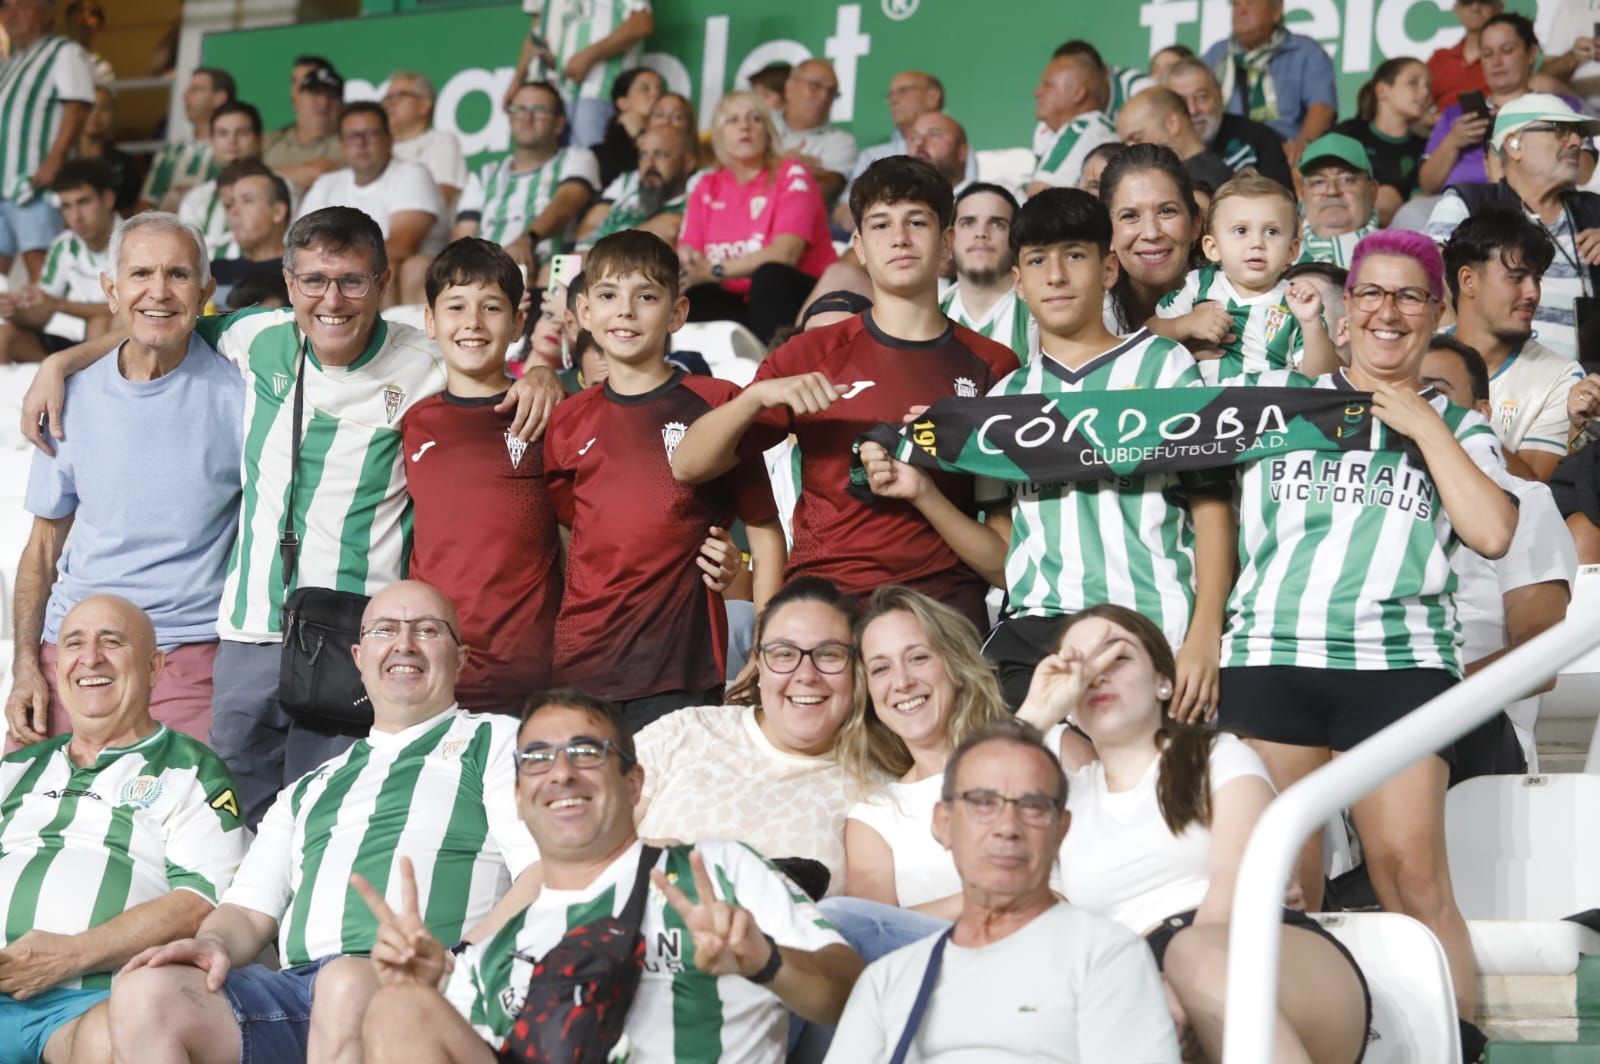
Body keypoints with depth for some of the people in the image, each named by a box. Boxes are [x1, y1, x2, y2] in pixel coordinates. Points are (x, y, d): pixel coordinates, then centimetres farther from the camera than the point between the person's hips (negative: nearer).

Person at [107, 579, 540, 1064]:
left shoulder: (494, 742, 18)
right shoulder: (311, 788, 34)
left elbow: (542, 878, 2)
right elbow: (248, 912, 26)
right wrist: (213, 943, 0)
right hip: (291, 985, 5)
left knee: (346, 985, -41)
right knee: (144, 993, -24)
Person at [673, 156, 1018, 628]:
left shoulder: (992, 366, 9)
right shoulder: (812, 355, 11)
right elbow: (688, 465, 7)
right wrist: (757, 396, -10)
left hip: (945, 594, 0)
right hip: (825, 590, 0)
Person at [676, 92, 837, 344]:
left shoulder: (791, 175, -1)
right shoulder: (707, 188, 12)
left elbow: (784, 253, -16)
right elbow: (686, 258, 2)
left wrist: (715, 271, -24)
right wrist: (686, 263, -24)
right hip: (739, 304, 3)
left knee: (770, 276, -35)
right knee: (693, 298, -26)